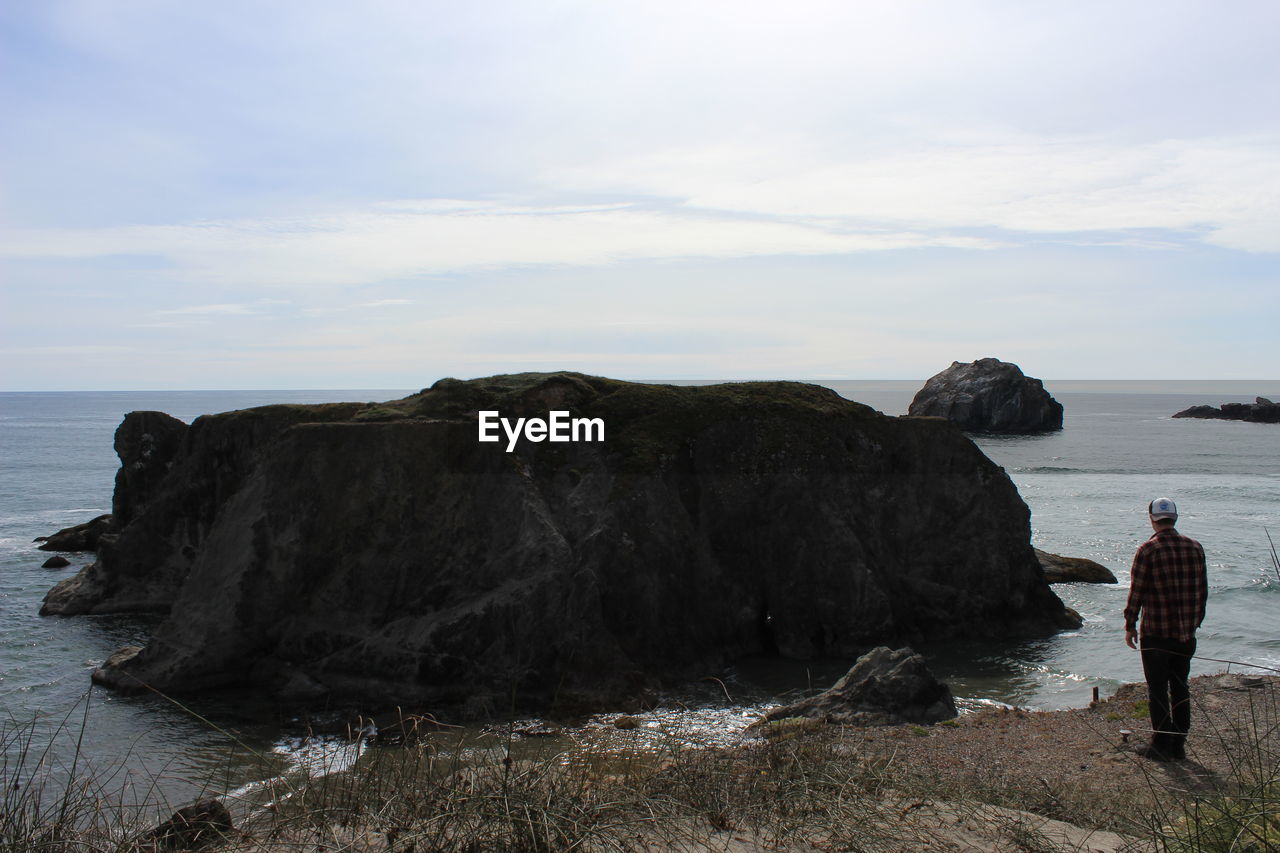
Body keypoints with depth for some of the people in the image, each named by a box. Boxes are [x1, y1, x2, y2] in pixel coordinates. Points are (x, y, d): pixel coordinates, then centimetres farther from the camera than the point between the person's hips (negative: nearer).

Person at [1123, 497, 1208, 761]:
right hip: (1186, 632, 5)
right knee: (1180, 687, 14)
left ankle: (1161, 745, 7)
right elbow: (1202, 589, 9)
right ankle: (1178, 744, 20)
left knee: (1157, 690, 3)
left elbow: (1136, 591, -11)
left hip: (1156, 633, -5)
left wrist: (1129, 626, -1)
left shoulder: (1148, 550, -13)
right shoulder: (1194, 547, 3)